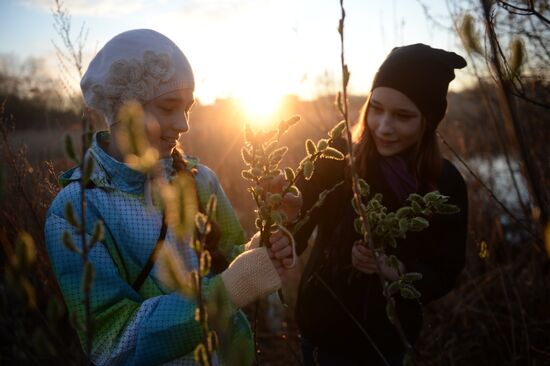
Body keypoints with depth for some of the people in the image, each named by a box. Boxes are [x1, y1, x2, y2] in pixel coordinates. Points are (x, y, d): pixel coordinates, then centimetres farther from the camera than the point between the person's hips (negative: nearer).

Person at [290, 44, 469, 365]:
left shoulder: (446, 184, -12)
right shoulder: (336, 158, -18)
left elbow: (445, 273, -6)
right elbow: (296, 235, -23)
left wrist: (395, 272, -24)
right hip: (326, 330, -2)